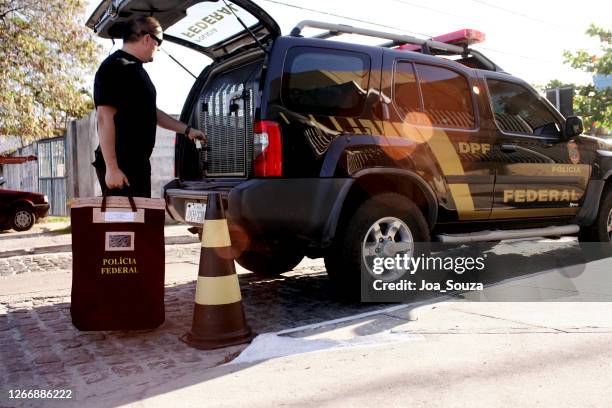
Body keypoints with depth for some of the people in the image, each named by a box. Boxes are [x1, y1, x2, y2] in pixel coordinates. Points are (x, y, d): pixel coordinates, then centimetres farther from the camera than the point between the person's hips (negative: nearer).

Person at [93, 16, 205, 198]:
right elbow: (104, 118, -20)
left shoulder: (136, 68, 19)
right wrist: (111, 168, -24)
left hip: (139, 163, 10)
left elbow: (150, 112, 28)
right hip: (120, 167, -10)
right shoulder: (114, 68, -13)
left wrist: (187, 130, 28)